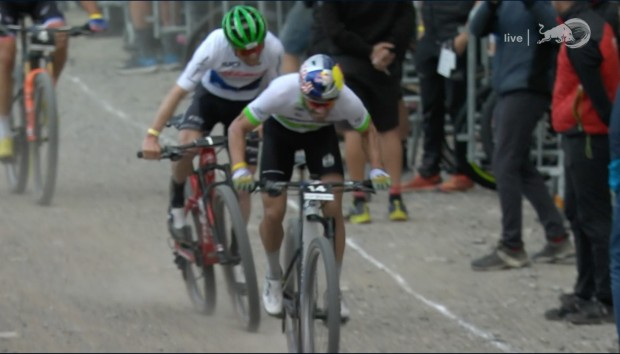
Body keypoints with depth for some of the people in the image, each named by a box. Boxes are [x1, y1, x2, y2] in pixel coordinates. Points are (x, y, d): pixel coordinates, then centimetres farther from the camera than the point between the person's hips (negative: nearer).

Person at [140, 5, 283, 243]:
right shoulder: (214, 46, -35)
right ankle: (176, 208, -6)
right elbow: (178, 91, -31)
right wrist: (152, 136, -35)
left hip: (246, 106, 1)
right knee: (185, 146, -30)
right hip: (211, 96, -1)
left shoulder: (273, 49, -30)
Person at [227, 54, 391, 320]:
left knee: (333, 209, -14)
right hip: (280, 131, -1)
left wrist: (376, 168, -25)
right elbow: (238, 128, -29)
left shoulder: (348, 101, -34)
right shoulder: (282, 92, -40)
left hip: (321, 134, 1)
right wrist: (239, 169, -43)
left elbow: (367, 132, -10)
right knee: (274, 213, -11)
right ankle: (274, 280, 16)